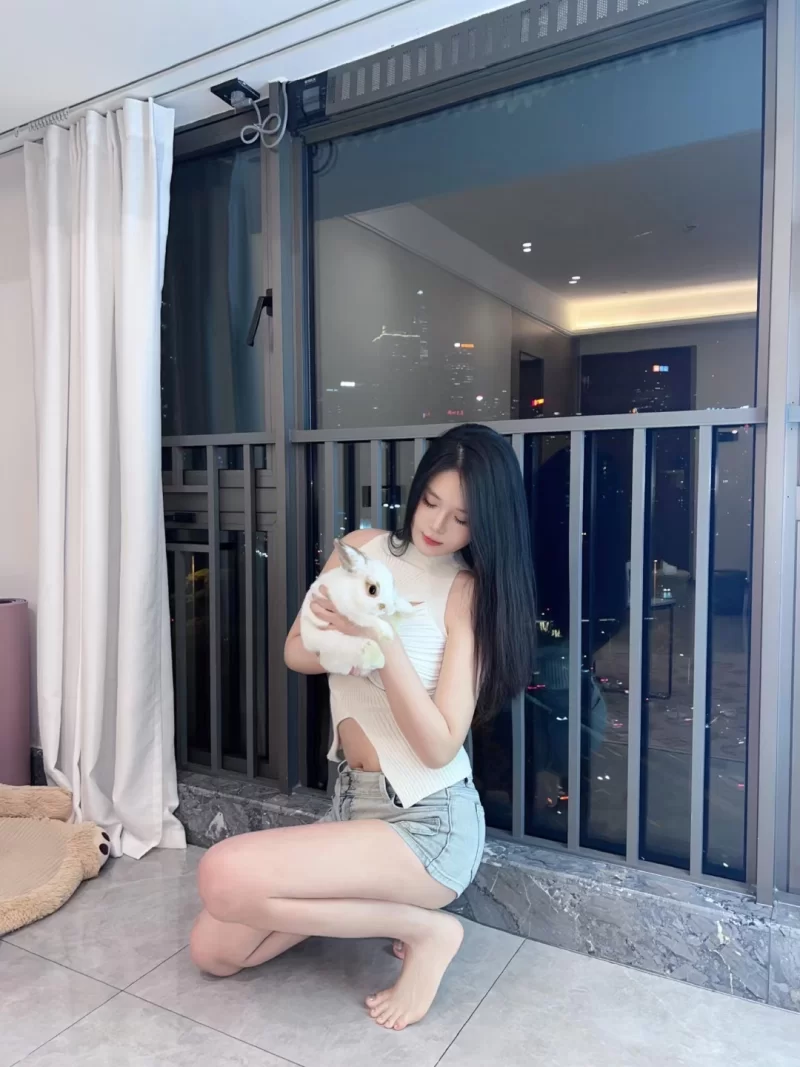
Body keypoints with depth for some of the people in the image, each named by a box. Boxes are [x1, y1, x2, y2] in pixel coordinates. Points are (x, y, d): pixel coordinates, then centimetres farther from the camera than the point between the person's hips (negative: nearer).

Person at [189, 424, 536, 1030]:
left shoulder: (472, 592, -14)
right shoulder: (363, 549, 2)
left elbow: (439, 746, -20)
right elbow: (297, 654, 1)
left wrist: (383, 640, -31)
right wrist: (342, 633, -21)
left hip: (429, 821, -6)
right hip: (352, 799, 6)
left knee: (225, 878, -23)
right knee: (213, 951, 4)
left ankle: (422, 929, -5)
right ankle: (373, 901, 18)